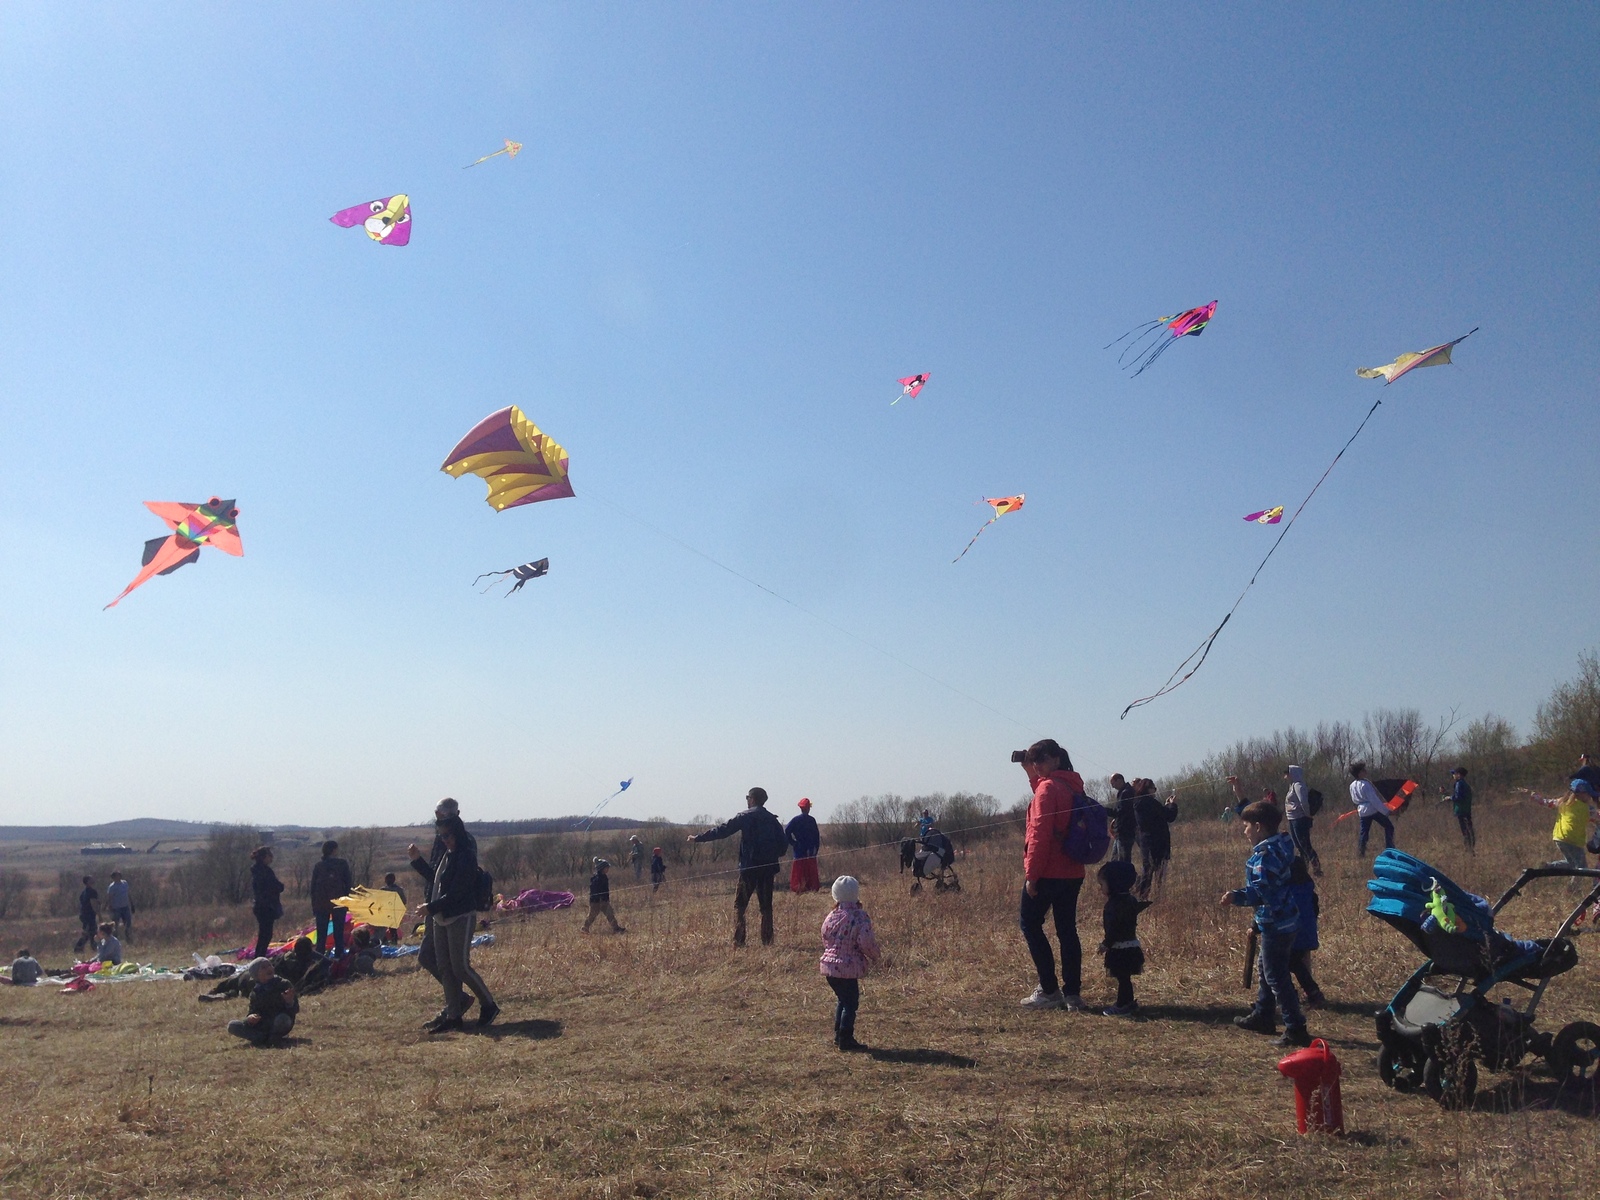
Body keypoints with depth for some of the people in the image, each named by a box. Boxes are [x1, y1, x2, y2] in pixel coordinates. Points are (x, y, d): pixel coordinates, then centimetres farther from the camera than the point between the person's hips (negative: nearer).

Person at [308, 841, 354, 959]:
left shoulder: (318, 866, 4)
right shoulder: (342, 864, -4)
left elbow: (313, 887, 5)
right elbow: (348, 884, -3)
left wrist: (314, 906, 10)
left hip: (321, 904, 2)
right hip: (338, 903, -2)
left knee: (321, 934, 6)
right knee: (338, 933, 4)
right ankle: (339, 956, 0)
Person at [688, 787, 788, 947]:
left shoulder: (745, 817, -4)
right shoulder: (772, 819, 10)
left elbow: (722, 830, -6)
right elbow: (783, 842, 7)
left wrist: (698, 838, -2)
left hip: (749, 867, -4)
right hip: (768, 867, 4)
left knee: (739, 905, 1)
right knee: (766, 906, 11)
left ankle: (738, 941, -9)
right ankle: (767, 941, 7)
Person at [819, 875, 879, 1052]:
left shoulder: (830, 917, 7)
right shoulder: (860, 916, -11)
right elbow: (866, 941, -19)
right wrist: (874, 956, 0)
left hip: (829, 965, 7)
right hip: (849, 968, -7)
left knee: (843, 999, 21)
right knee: (851, 1003, 3)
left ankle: (838, 1035, 27)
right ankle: (846, 1039, 4)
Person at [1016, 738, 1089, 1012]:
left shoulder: (1048, 787, -14)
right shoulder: (1072, 785, 11)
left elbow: (1040, 833, -19)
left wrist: (1032, 873, -17)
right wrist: (1032, 774, 20)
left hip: (1048, 873, -8)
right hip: (1072, 873, 8)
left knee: (1030, 924, 5)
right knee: (1067, 930, 9)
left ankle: (1049, 990, 2)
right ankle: (1072, 993, 8)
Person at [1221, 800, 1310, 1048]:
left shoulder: (1265, 855, -23)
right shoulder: (1279, 844, 6)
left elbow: (1262, 892, -30)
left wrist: (1236, 896, -37)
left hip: (1276, 924, -11)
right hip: (1281, 920, 11)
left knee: (1276, 977, -4)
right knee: (1267, 971, 23)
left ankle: (1296, 1030, -1)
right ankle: (1262, 1016, 37)